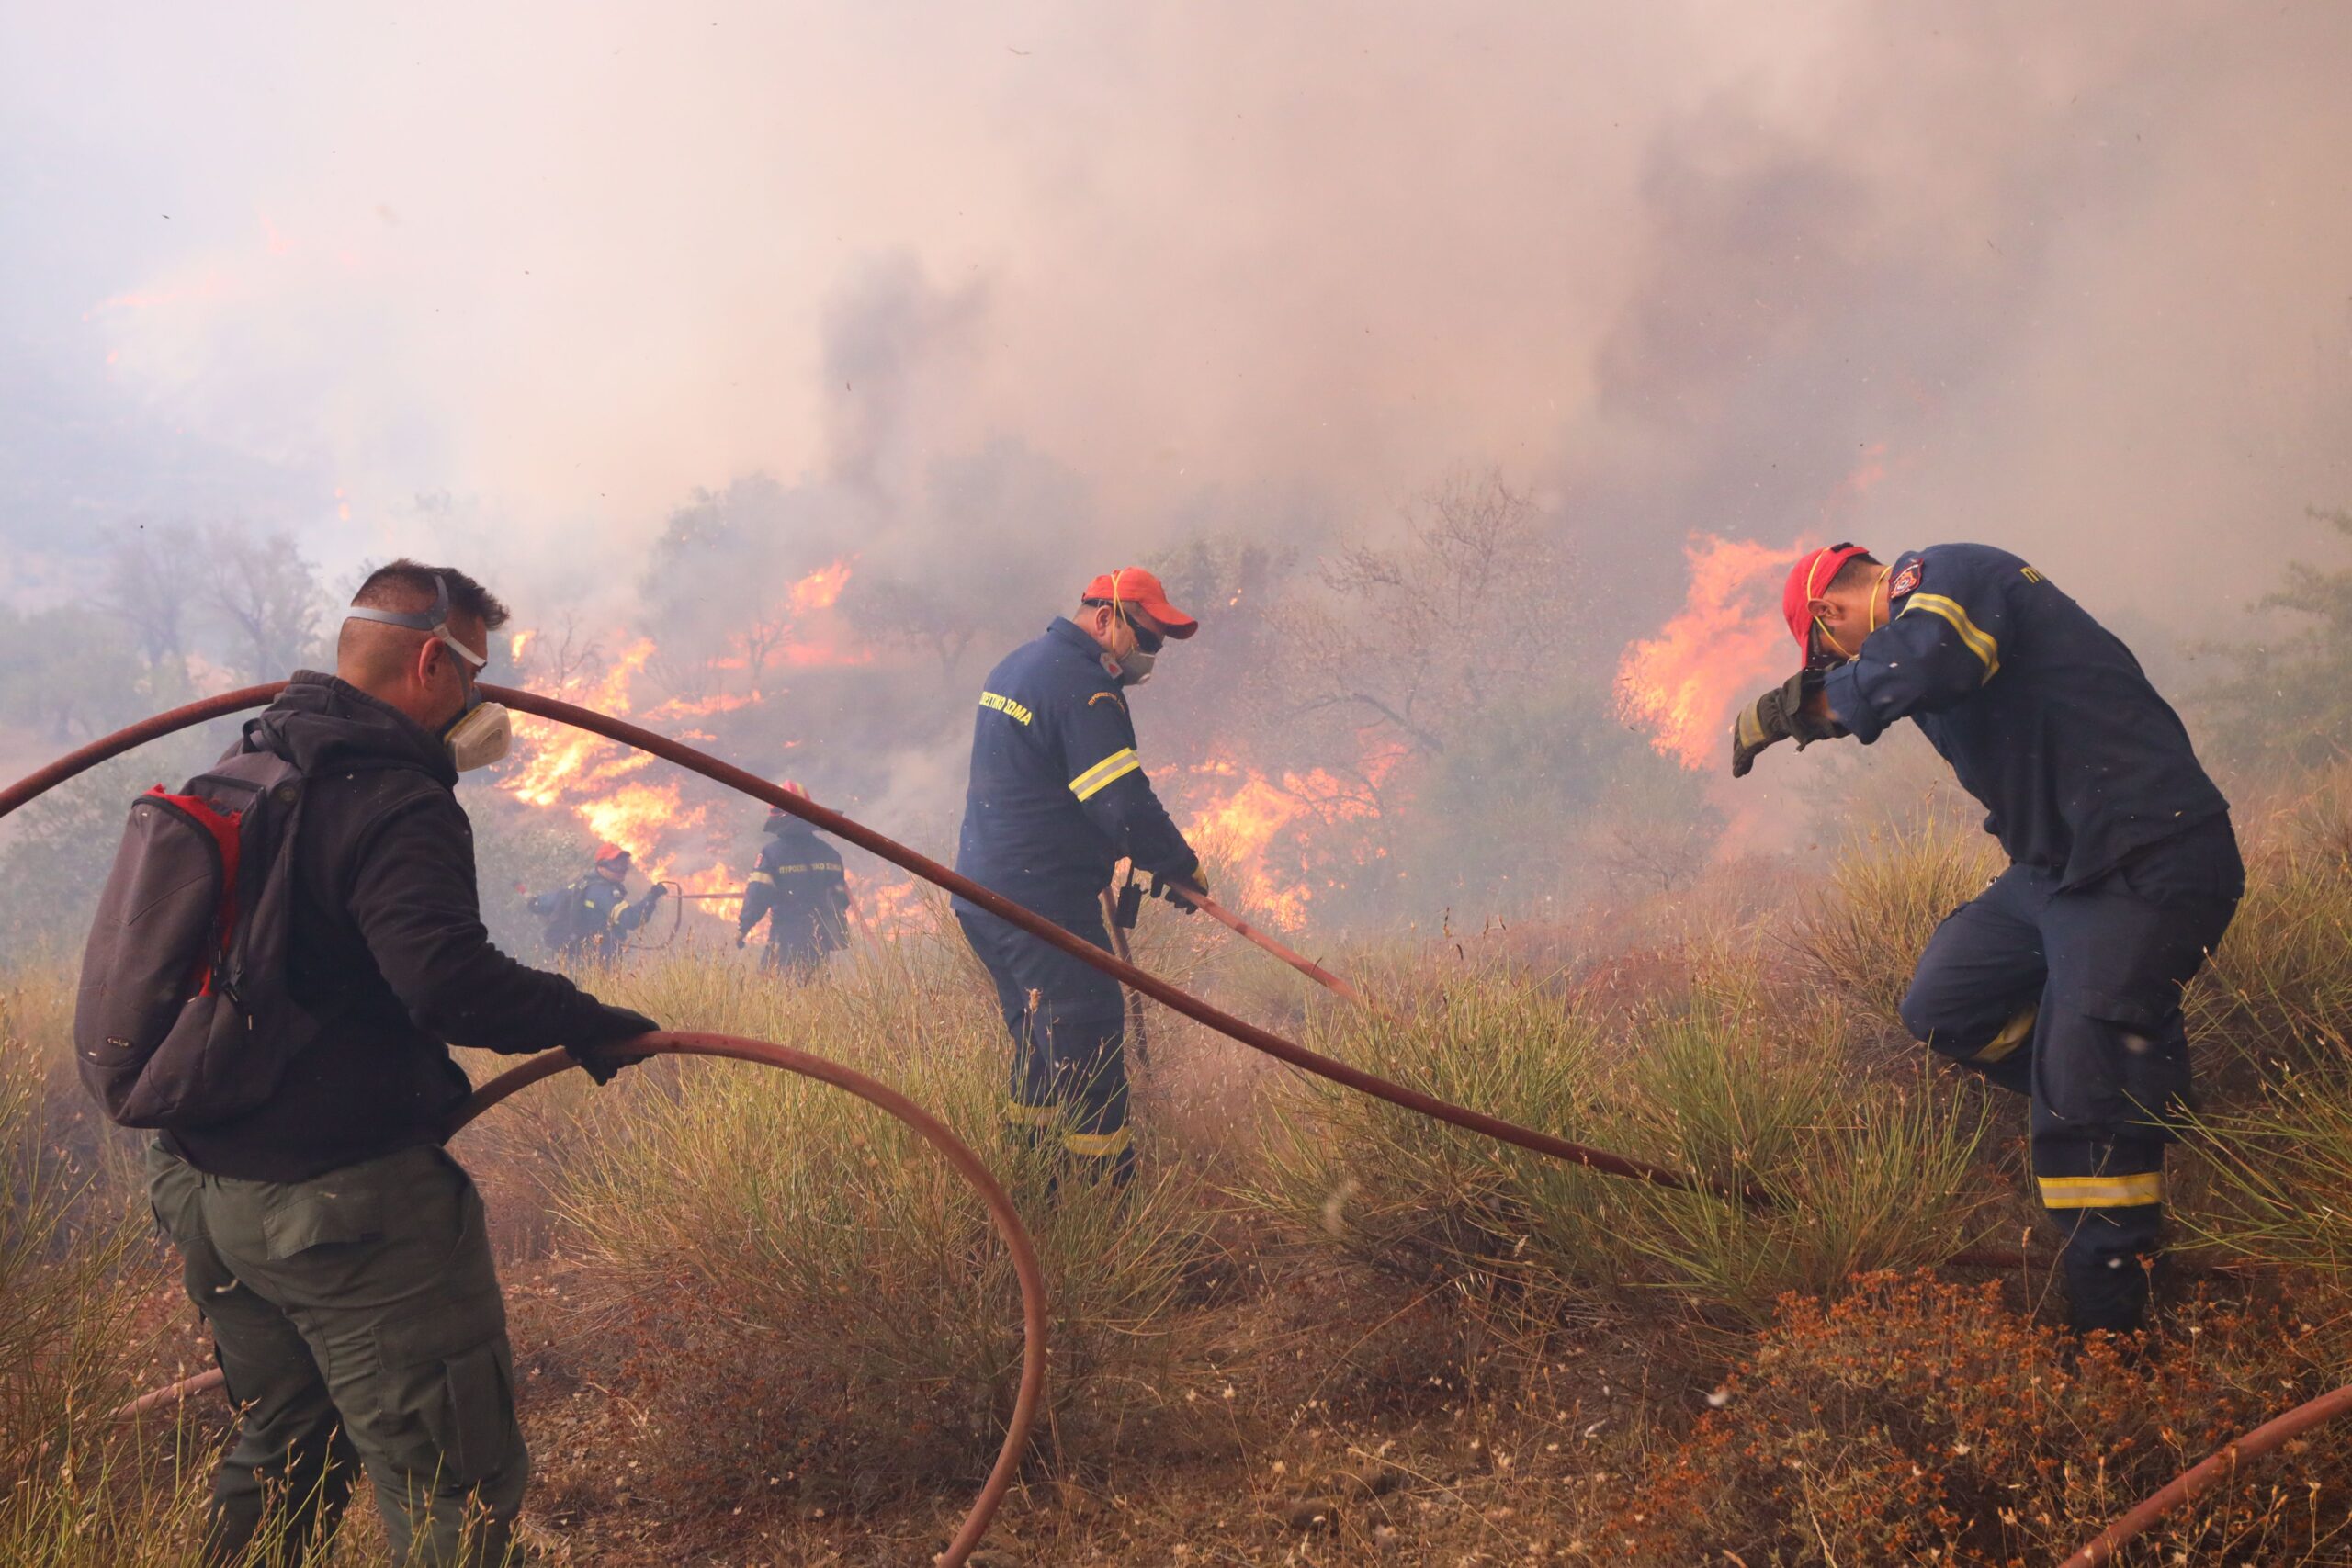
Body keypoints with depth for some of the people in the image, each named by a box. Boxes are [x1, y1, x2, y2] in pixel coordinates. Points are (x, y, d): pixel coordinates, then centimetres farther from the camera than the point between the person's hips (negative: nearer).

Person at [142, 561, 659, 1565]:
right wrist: (588, 1025, -21)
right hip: (348, 1202, -9)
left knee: (281, 1450, 26)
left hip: (201, 1188, 9)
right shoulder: (397, 806, -19)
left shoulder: (246, 768, 10)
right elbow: (450, 982, -32)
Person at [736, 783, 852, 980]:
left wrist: (742, 928, -1)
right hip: (819, 941, 5)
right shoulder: (829, 853, 7)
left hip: (786, 941, -5)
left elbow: (758, 897, -12)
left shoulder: (771, 852, -10)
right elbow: (840, 899, 12)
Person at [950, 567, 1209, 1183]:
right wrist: (1182, 870, -10)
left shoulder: (1016, 664, 15)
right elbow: (1124, 802, -22)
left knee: (1039, 1046, 19)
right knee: (1090, 1044, -5)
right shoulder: (1083, 687, -17)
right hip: (1042, 902, -10)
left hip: (980, 895, 10)